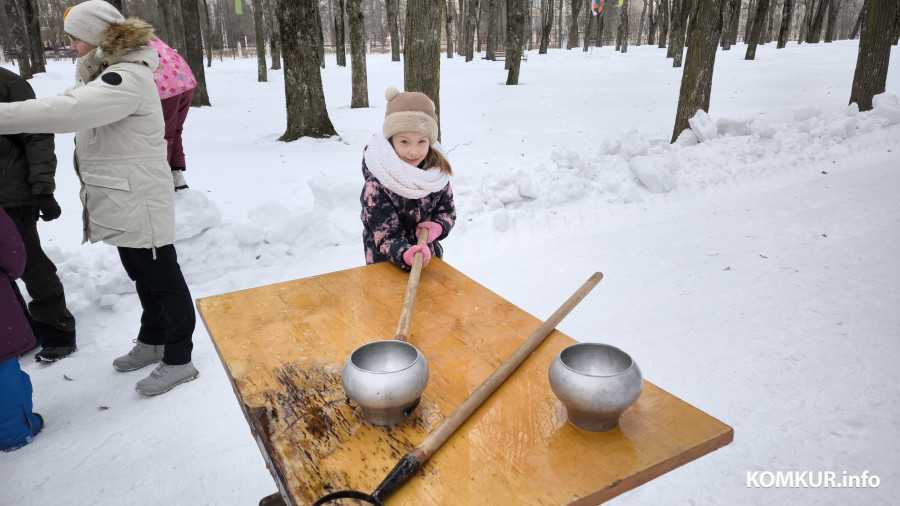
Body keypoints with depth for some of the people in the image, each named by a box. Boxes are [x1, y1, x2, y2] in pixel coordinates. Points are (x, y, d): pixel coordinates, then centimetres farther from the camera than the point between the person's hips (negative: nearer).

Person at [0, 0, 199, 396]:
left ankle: (178, 360, 15)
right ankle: (152, 341, 39)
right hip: (124, 204, 10)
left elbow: (67, 111, -33)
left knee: (163, 280, 2)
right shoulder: (105, 73, 16)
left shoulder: (128, 79, -21)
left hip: (139, 204, -10)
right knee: (142, 277, 22)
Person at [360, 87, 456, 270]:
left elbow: (447, 208, 4)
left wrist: (438, 226, -17)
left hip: (429, 256, 5)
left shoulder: (437, 172, -8)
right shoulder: (375, 187, -23)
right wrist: (406, 255, -43)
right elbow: (387, 237, -23)